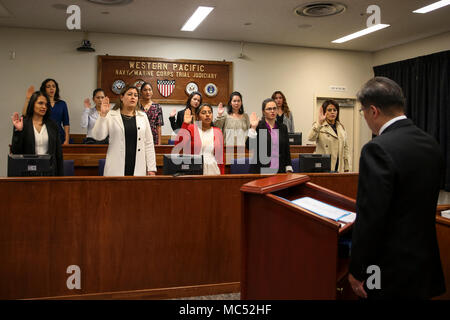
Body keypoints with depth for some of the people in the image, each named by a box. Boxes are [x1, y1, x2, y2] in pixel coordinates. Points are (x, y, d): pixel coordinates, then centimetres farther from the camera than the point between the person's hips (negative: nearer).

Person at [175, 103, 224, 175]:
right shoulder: (191, 129, 0)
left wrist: (222, 175, 4)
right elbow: (178, 145, -17)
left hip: (213, 170, 3)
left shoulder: (217, 132, 8)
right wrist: (185, 124, -18)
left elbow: (221, 156, 11)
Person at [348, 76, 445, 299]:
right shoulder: (431, 144, 3)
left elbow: (370, 218, -23)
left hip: (390, 272, -7)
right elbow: (423, 207, 11)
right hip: (425, 265, 8)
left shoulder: (378, 149, -23)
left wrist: (356, 271, -12)